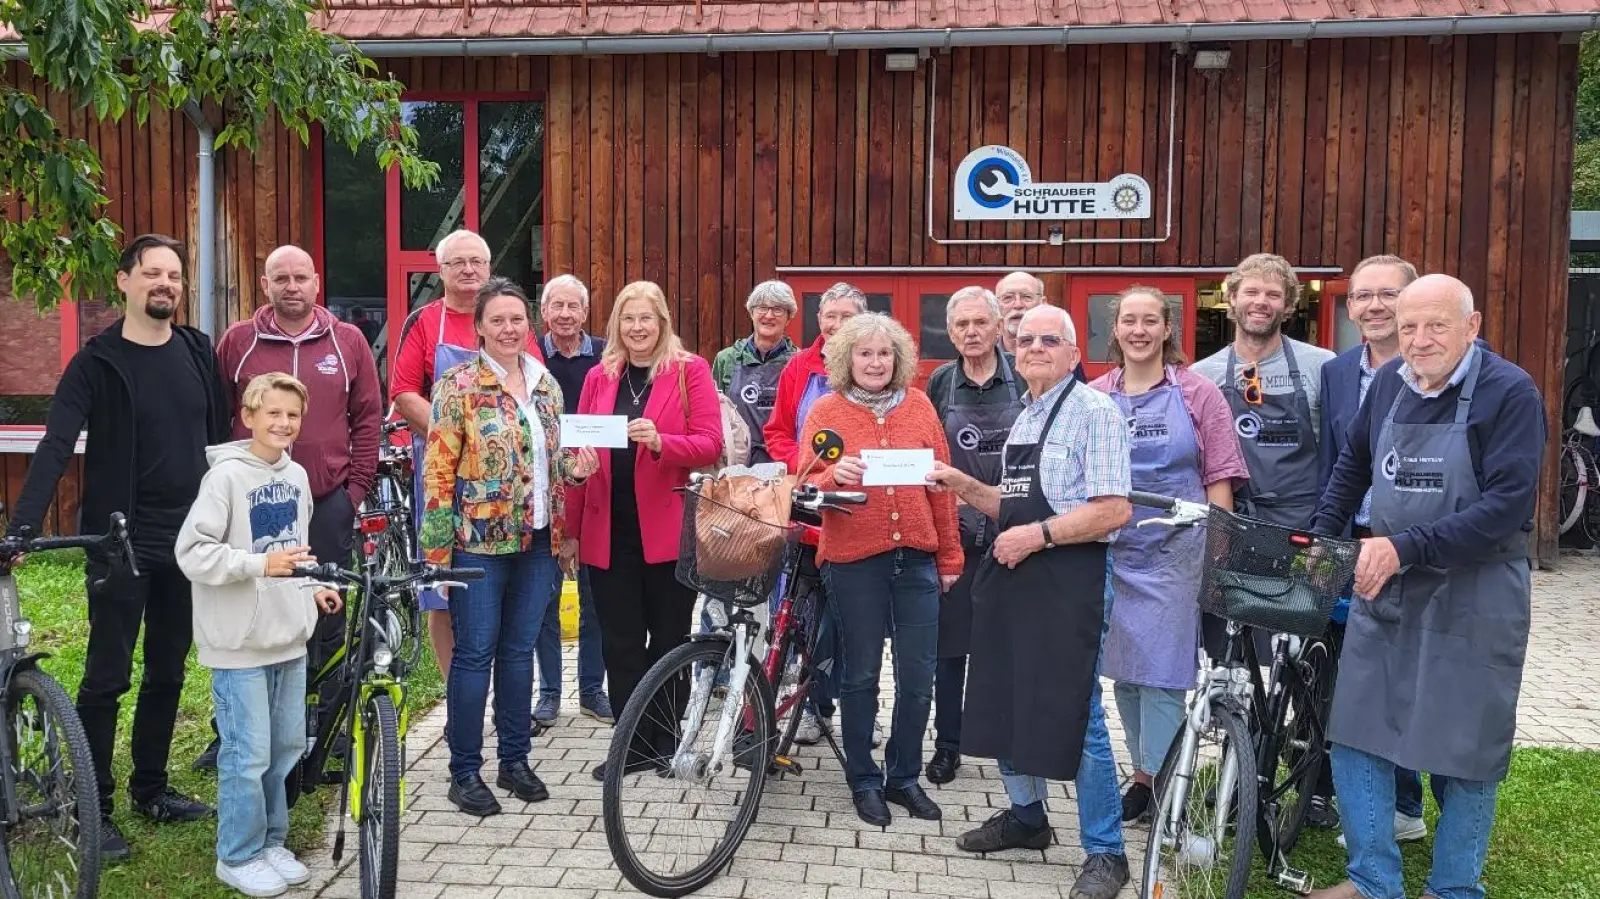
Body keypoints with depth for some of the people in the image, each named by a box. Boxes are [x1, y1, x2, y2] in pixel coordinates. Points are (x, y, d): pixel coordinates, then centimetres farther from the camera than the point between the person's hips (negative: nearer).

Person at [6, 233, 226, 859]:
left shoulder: (198, 352, 7)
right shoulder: (97, 361, -7)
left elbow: (219, 436, 11)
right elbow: (56, 447, -15)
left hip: (188, 541, 4)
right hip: (121, 543, -4)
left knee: (168, 673, 14)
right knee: (107, 677, 2)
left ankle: (151, 790, 28)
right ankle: (94, 810, 14)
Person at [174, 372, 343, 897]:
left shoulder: (297, 476, 9)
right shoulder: (227, 475, -13)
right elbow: (192, 553, -17)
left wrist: (313, 589, 8)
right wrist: (261, 564, -25)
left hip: (290, 634, 7)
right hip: (240, 640, -7)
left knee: (287, 746, 14)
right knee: (248, 754, -1)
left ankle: (271, 841, 30)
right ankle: (238, 857, 16)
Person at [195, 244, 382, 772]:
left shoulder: (347, 341, 4)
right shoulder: (238, 342, 4)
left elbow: (368, 418, 5)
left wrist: (356, 488, 0)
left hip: (327, 505, 0)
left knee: (327, 620, 7)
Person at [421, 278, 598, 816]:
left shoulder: (546, 384, 10)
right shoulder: (459, 385, -7)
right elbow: (439, 470, -10)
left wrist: (575, 468, -3)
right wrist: (438, 549, -14)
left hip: (537, 539, 5)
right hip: (479, 540, -5)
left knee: (519, 650, 13)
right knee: (474, 653, 1)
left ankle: (515, 760, 25)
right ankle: (465, 772, 13)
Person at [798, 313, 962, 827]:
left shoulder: (919, 406, 7)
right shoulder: (826, 411, 0)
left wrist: (950, 558, 9)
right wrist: (833, 476, -26)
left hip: (916, 558, 2)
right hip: (854, 560, -2)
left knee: (918, 677, 6)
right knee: (861, 674, 8)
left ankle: (904, 777, 25)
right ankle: (863, 780, 23)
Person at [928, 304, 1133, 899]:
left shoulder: (1093, 411, -10)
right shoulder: (1023, 418, 15)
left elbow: (1114, 510, -18)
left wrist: (1038, 535, -19)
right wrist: (963, 486, 6)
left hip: (1068, 579, -8)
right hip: (1011, 576, 8)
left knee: (1072, 711, -3)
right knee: (1006, 701, 16)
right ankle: (1025, 817, 35)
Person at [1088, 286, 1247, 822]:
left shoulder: (1197, 394, 0)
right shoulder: (1094, 397, 7)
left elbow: (1219, 479, -1)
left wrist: (1217, 551, -5)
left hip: (1174, 552, -3)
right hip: (1111, 552, 3)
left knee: (1161, 674, -4)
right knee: (1123, 671, 10)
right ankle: (1142, 776, 24)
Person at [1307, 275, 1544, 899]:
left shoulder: (1510, 393, -12)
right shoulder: (1389, 384, 4)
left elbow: (1507, 507, -21)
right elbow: (1352, 464, 20)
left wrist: (1405, 547, -26)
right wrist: (1320, 539, 14)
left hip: (1473, 600, -5)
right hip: (1382, 589, 5)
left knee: (1464, 751, 7)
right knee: (1354, 737, 7)